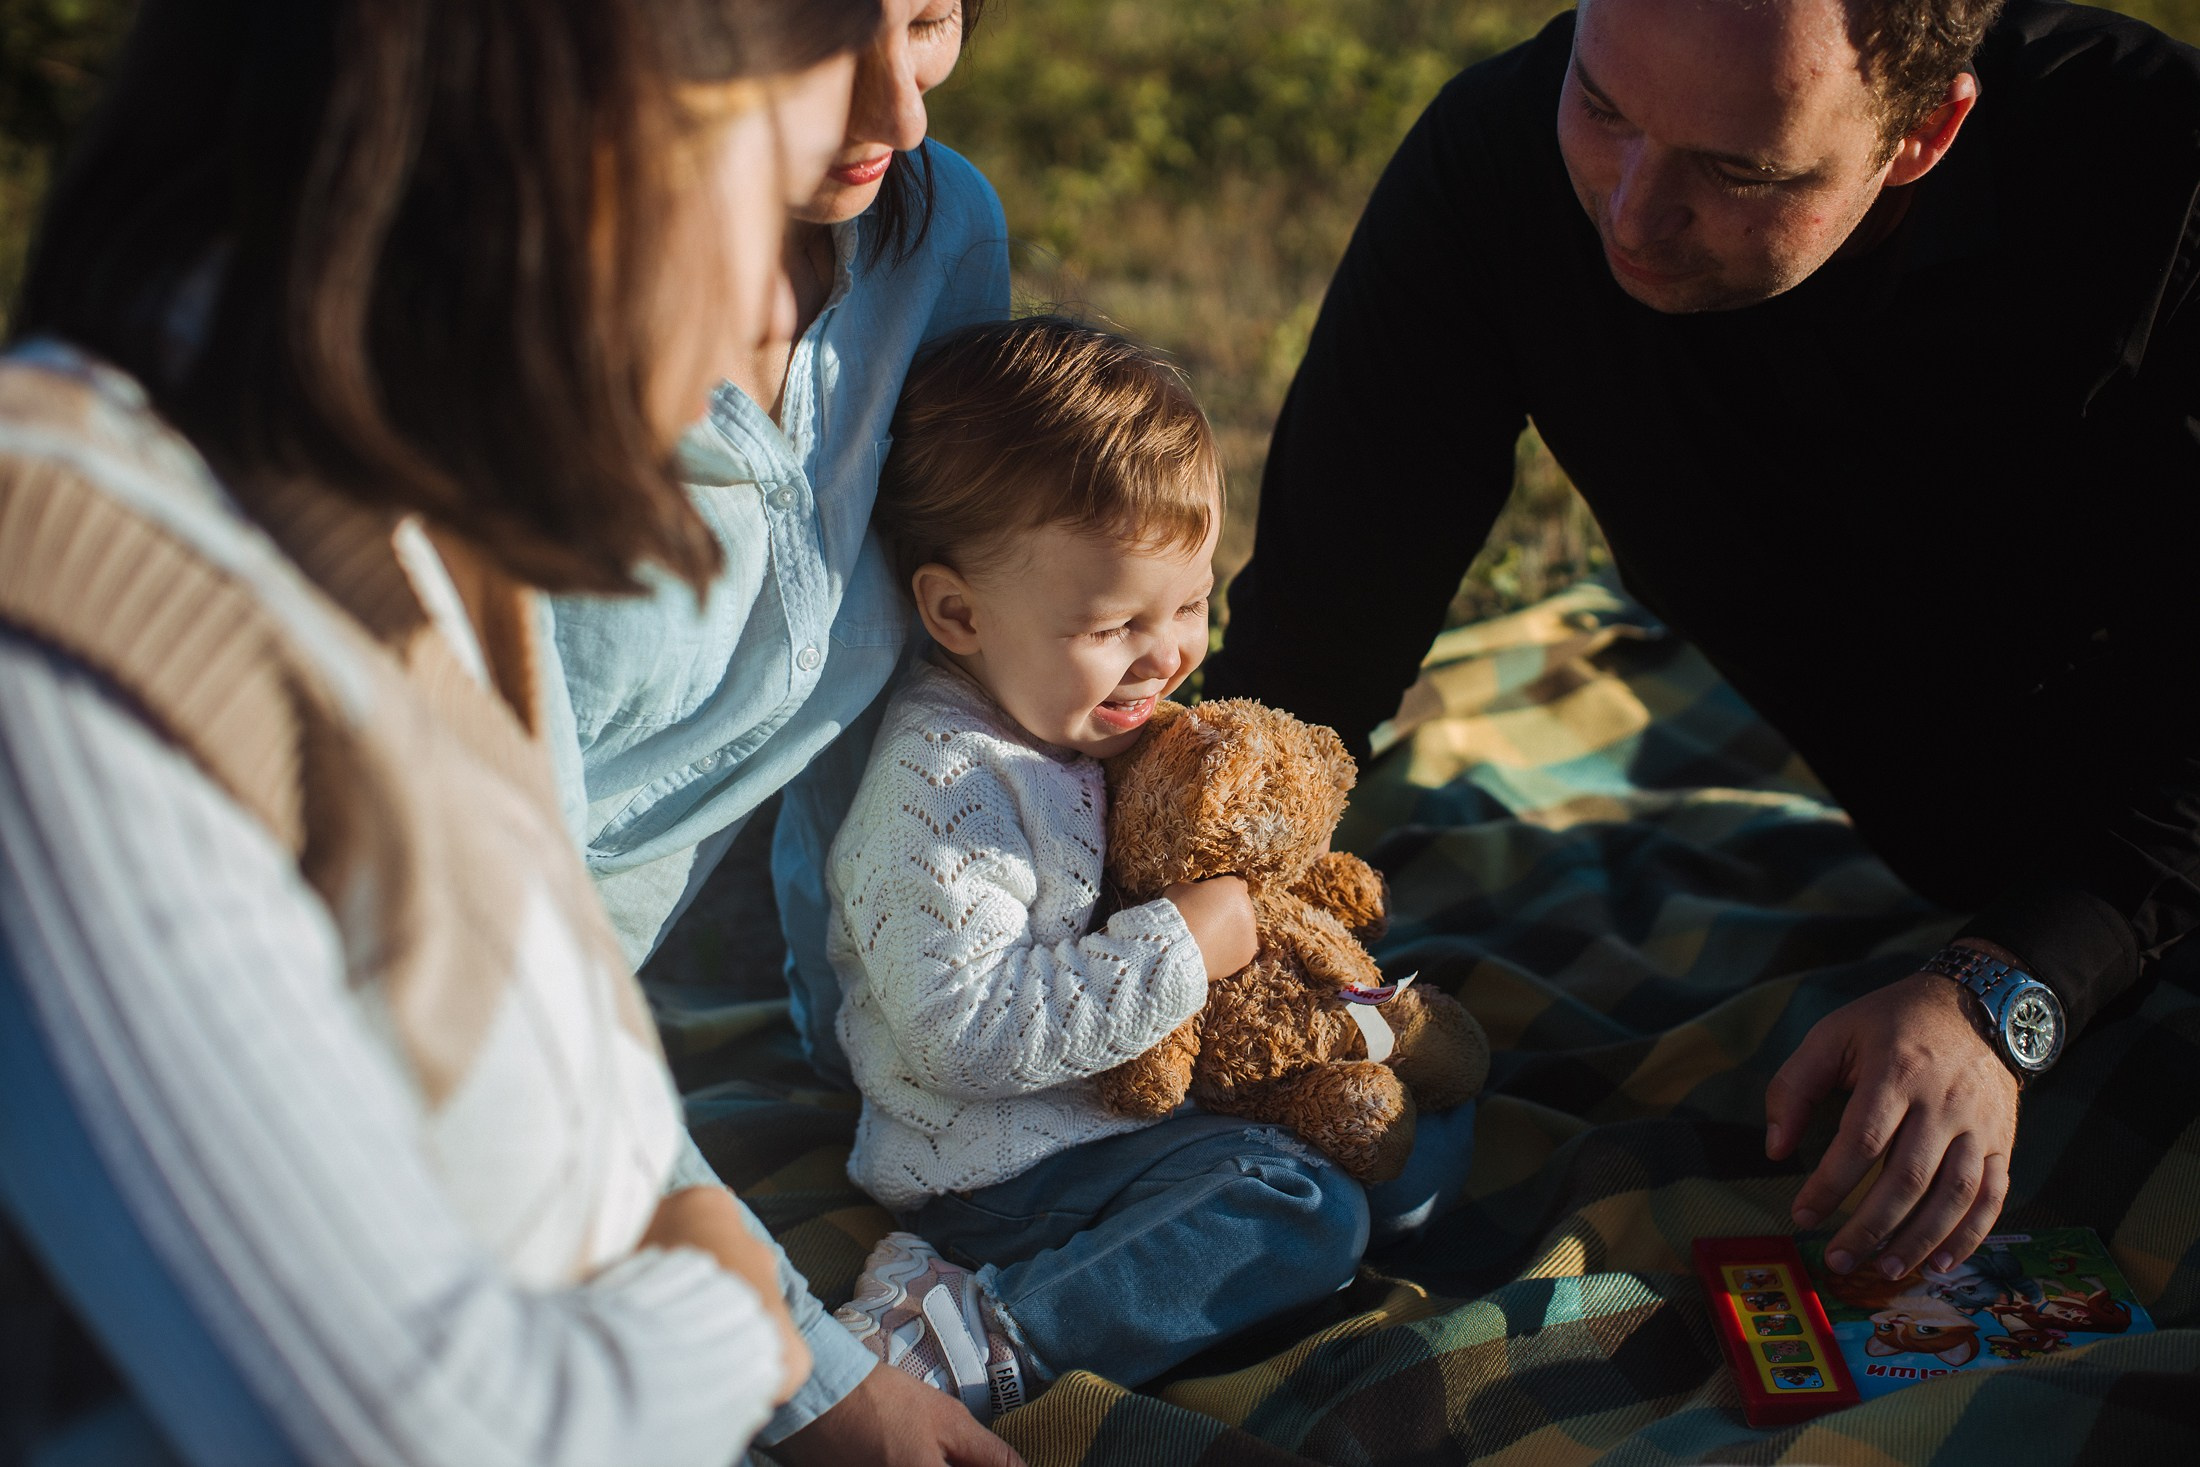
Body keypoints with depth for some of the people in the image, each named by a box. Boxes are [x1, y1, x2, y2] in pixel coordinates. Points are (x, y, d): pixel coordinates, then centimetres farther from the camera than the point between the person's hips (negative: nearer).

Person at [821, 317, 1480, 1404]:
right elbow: (968, 1034, -31)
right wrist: (1176, 948, -28)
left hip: (1167, 1079, 10)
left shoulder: (1102, 720, 4)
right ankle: (983, 1340, -23)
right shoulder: (942, 787, -25)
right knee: (1300, 1211, -25)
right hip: (1012, 1166, -10)